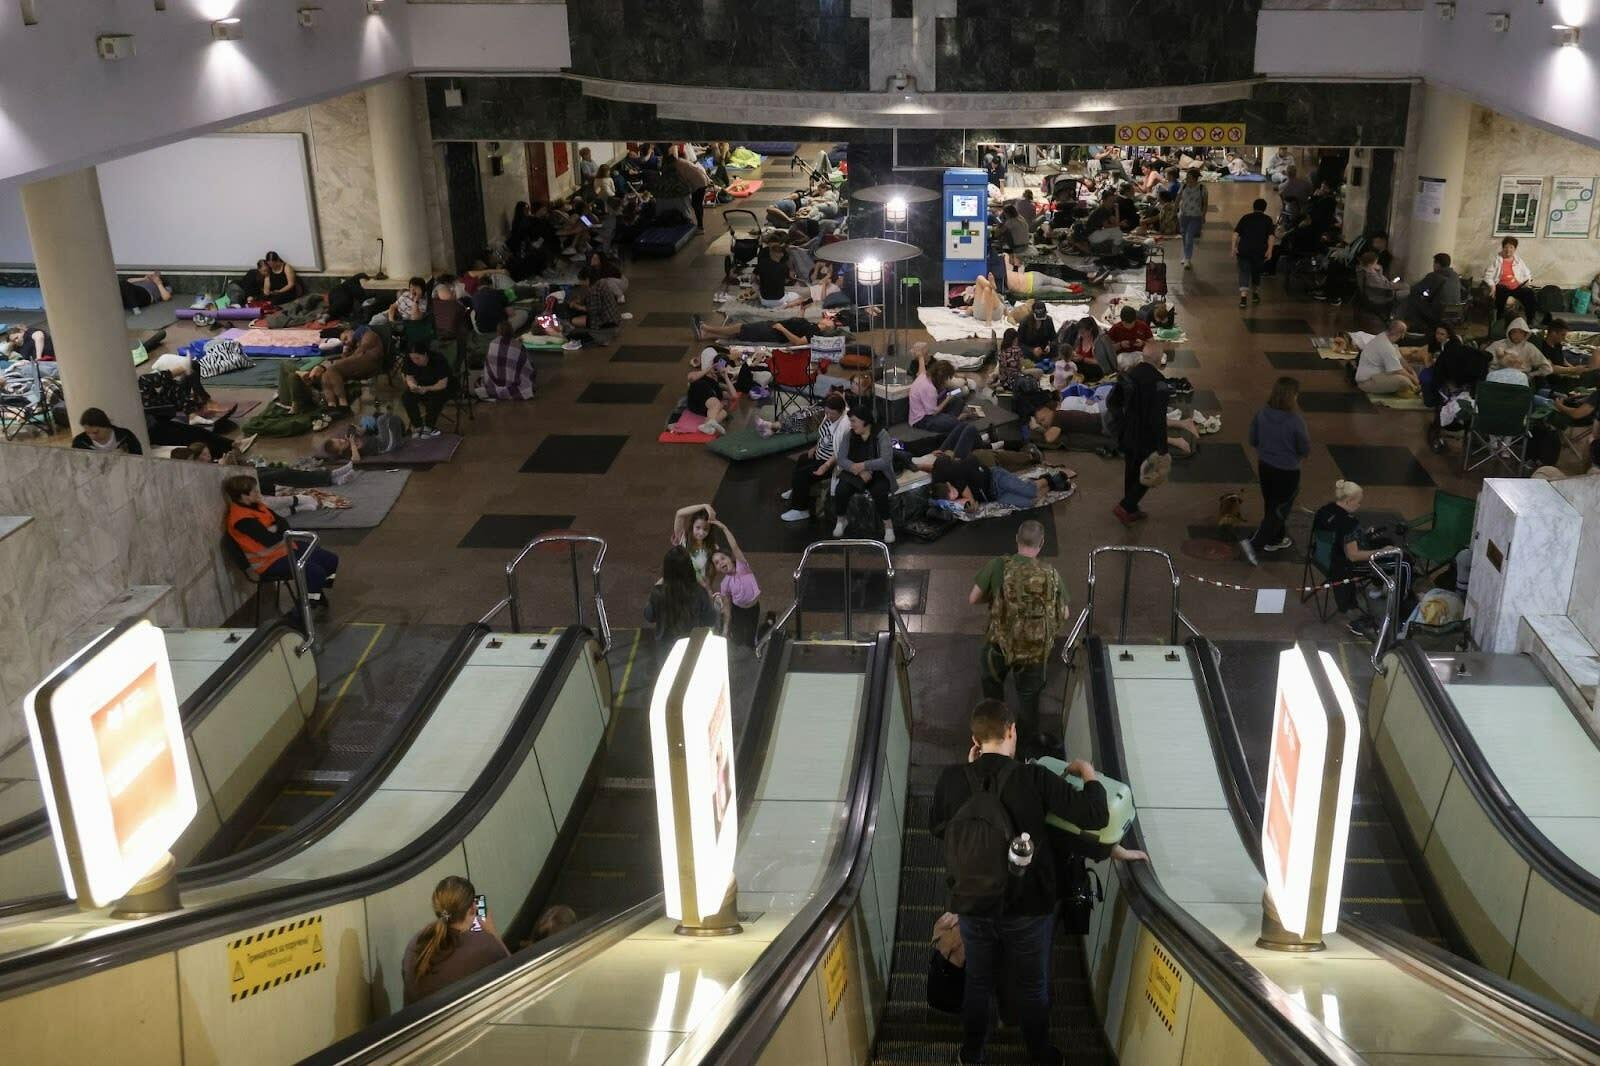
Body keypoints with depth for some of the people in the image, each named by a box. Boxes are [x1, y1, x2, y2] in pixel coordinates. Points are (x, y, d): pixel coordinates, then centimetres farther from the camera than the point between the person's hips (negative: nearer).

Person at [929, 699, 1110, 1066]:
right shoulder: (1033, 778, -20)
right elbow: (1096, 817, -20)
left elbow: (935, 827, 7)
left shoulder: (952, 778, -12)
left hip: (973, 906, 2)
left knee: (978, 984, 22)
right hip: (1028, 907, -2)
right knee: (1032, 988, 19)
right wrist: (1088, 774, -3)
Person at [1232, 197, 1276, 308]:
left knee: (1244, 272, -4)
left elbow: (1236, 233, 1)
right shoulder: (1267, 219, 8)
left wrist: (1234, 247, 1)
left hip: (1243, 250, 0)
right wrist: (1269, 249, -7)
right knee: (1256, 272, 20)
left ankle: (1243, 297, -22)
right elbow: (1271, 235, -4)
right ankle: (1255, 295, 36)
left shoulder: (1245, 218, 10)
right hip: (1260, 251, 0)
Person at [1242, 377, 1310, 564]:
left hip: (1265, 466, 6)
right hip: (1287, 471, -6)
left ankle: (1276, 539, 43)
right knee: (1280, 509, 10)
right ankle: (1254, 544, 3)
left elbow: (1253, 440, 1)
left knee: (1270, 505, 24)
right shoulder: (1295, 422, -26)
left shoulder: (1261, 414, -12)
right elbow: (1305, 450, -14)